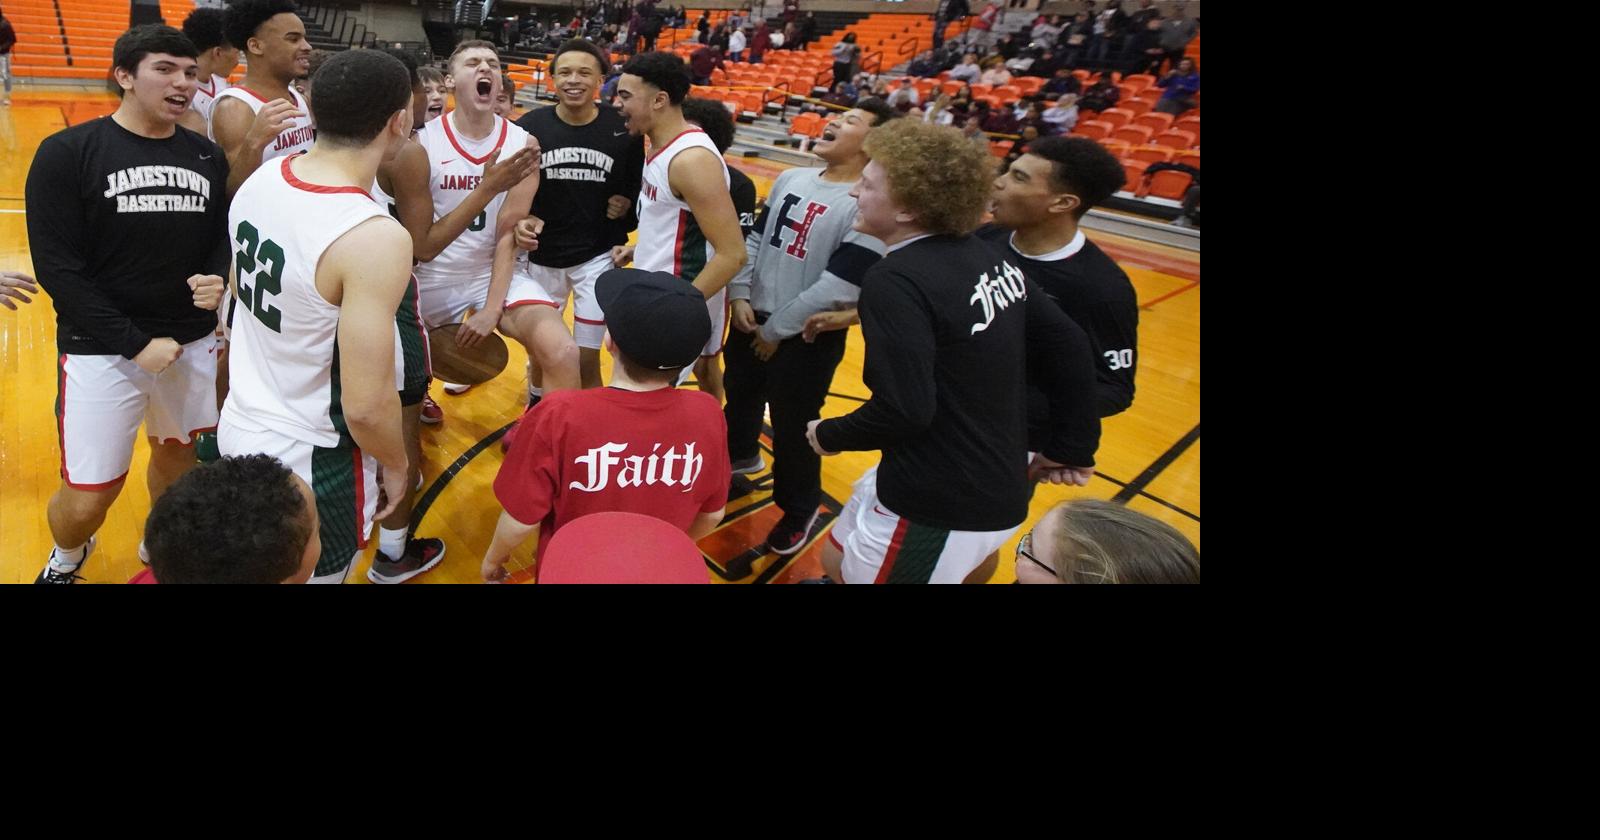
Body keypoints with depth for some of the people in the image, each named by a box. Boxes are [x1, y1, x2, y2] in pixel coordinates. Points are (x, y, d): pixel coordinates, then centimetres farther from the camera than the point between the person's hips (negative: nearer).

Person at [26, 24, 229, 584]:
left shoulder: (207, 156, 4)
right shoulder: (67, 154, -9)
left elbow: (225, 239, 11)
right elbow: (58, 268, -12)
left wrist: (217, 279, -12)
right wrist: (135, 342, -17)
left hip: (193, 343, 4)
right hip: (102, 350, -4)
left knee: (177, 455, 20)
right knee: (87, 498, 2)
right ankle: (65, 562, 36)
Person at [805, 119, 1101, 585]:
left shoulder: (894, 280, -22)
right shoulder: (985, 257, 2)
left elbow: (903, 410, -28)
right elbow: (1069, 349, 5)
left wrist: (829, 435, -9)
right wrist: (1070, 447, 14)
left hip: (941, 508, -8)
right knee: (839, 561, 23)